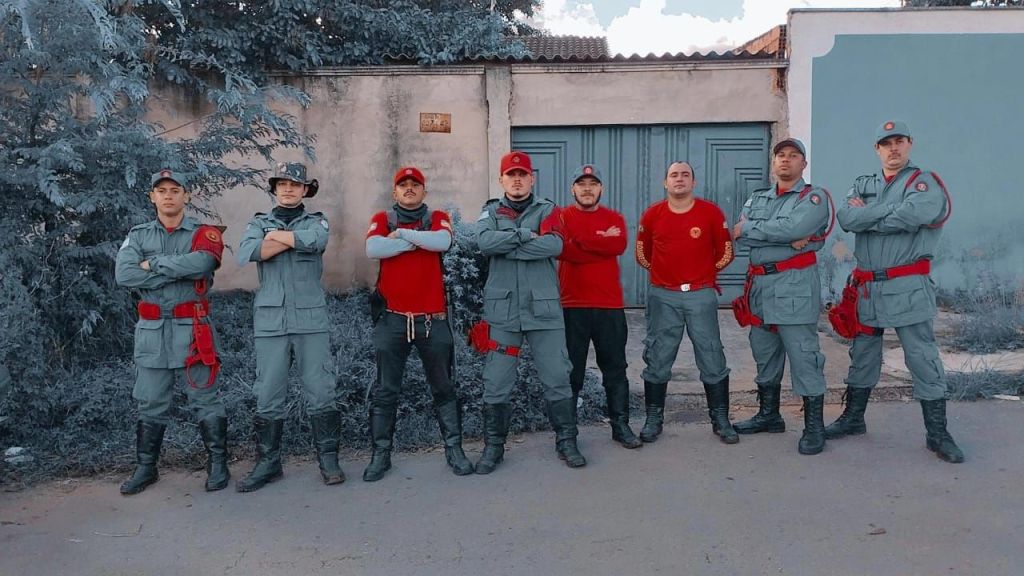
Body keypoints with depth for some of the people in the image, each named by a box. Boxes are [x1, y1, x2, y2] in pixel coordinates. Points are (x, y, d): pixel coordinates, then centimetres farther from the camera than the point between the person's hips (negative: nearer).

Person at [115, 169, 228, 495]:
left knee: (204, 401, 2)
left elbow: (199, 264, -21)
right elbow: (123, 275, -8)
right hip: (151, 331, 3)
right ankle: (146, 468, 24)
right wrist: (178, 271, -12)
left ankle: (218, 465, 13)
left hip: (191, 329, -3)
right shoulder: (138, 236, 10)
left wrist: (153, 264, -9)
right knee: (150, 404, 11)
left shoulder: (204, 234, 2)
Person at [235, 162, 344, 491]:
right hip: (270, 321, 1)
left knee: (321, 393, 0)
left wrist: (277, 235, -3)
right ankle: (268, 463, 15)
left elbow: (316, 241, -15)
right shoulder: (259, 223, 14)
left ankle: (328, 459, 10)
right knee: (268, 397, 4)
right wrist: (296, 239, -8)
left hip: (311, 320, -1)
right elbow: (246, 253, -9)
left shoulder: (316, 222, 12)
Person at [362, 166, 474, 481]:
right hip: (392, 319, 0)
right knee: (385, 390, 6)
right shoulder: (381, 219, 7)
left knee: (444, 388, 9)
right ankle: (380, 454, 16)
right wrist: (419, 240, -11)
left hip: (433, 318, 0)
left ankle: (454, 449, 19)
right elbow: (373, 249, -14)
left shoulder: (438, 218, 7)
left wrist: (401, 233, -9)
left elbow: (442, 242, -17)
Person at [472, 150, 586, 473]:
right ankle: (493, 446, 19)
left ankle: (566, 441, 21)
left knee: (558, 380, 6)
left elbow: (553, 245, -14)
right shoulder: (490, 212, 10)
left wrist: (505, 246, -12)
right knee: (496, 384, 5)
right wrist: (526, 235, -12)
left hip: (544, 309, 0)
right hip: (502, 310, 0)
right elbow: (485, 242, -13)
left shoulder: (547, 210, 7)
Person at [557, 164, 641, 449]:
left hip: (610, 306, 2)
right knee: (572, 370, 4)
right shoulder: (561, 217, 4)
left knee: (615, 368, 10)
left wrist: (581, 239, -11)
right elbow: (561, 249, -15)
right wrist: (602, 243, -14)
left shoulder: (614, 218, 10)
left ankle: (621, 425, 21)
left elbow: (619, 245, -11)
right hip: (572, 306, -2)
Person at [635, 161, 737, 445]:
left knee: (712, 359, 4)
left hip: (701, 295, -1)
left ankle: (720, 419, 17)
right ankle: (653, 420, 17)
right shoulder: (652, 214, 3)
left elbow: (725, 252, 7)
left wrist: (705, 273, 10)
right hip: (663, 297, 1)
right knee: (657, 360, 5)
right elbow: (642, 253, 15)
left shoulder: (711, 212, -1)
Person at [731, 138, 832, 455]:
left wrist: (748, 228, -9)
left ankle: (814, 427, 5)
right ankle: (769, 415, 30)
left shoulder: (815, 197, -1)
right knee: (764, 355, 16)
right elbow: (740, 236, -3)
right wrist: (787, 239, -14)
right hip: (759, 285, 6)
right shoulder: (757, 198, 15)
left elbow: (792, 227, -21)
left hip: (795, 286, -6)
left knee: (803, 358, -5)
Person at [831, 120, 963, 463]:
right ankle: (853, 418, 28)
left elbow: (909, 217, -22)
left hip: (908, 289, -5)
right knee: (862, 355, 15)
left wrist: (865, 215, -9)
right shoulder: (864, 185, 14)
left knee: (923, 360, -1)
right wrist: (890, 209, -14)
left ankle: (937, 433, 10)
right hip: (866, 287, 5)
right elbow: (845, 218, -5)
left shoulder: (925, 182, -2)